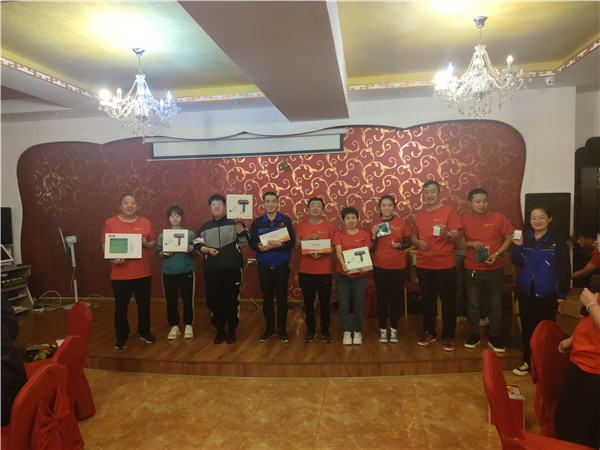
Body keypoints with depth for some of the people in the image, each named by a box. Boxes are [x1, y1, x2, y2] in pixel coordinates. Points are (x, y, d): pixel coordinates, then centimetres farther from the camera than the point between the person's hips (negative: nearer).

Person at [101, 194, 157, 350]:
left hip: (143, 273, 2)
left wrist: (146, 243, -11)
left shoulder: (145, 222, 6)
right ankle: (121, 337, 24)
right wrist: (112, 259, -19)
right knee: (121, 307, 8)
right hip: (120, 274, -2)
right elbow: (105, 245, -2)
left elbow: (153, 242, 11)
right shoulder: (110, 223, -1)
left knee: (144, 305, 12)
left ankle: (144, 332, 31)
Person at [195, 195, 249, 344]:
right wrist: (208, 249, -6)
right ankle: (220, 330, 21)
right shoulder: (205, 227, 14)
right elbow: (197, 245, 12)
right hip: (211, 270, 3)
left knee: (232, 300, 2)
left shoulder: (234, 223, 4)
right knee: (214, 300, 6)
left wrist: (238, 224, -15)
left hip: (232, 268, -3)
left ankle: (231, 330, 17)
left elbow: (244, 242, -5)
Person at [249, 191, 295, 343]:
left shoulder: (286, 220, 2)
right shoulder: (257, 222, 7)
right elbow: (251, 242, 6)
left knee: (282, 298, 4)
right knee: (267, 298, 8)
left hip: (281, 265, -1)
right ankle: (270, 329, 22)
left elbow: (292, 242, -3)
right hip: (264, 266, 1)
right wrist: (258, 246, -16)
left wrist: (279, 244, -20)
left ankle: (282, 329, 19)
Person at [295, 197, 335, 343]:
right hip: (305, 270, 1)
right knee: (309, 302, 9)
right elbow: (297, 244, 0)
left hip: (324, 270, -1)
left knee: (325, 302, 4)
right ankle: (311, 330, 23)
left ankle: (325, 331, 19)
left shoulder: (328, 225, 3)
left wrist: (322, 253, -16)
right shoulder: (302, 225, 6)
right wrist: (309, 238, -16)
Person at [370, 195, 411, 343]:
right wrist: (373, 237, -13)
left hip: (398, 266, 0)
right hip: (380, 267, 0)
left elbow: (408, 242, 7)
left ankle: (394, 329, 21)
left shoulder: (401, 223, 2)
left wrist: (400, 245, -13)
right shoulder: (375, 225, 2)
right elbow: (372, 249, 4)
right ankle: (383, 329, 18)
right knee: (382, 298, 5)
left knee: (396, 298, 6)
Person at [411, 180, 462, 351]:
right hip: (423, 265, 4)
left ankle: (448, 336, 17)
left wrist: (447, 234, -29)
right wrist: (418, 242, -3)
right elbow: (413, 236, 18)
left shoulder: (448, 211, -3)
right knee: (428, 300, 13)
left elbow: (456, 237, -8)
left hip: (445, 266, -4)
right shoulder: (419, 214, 11)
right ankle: (429, 332, 26)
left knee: (448, 302, 3)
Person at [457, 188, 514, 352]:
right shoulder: (464, 220, 1)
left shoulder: (498, 218, -1)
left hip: (495, 269, 0)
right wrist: (470, 243, -15)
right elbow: (456, 243, 4)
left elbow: (509, 238, 1)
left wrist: (497, 254, -12)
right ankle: (474, 334, 24)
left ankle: (494, 337, 22)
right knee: (473, 304, 9)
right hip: (472, 269, 1)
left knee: (495, 305, 8)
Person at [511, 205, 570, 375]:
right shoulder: (525, 240, 6)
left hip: (547, 295, -3)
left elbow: (564, 271, -3)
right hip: (525, 293, 3)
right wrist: (517, 246, -18)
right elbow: (518, 263, -3)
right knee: (527, 329, 10)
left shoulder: (557, 243, -4)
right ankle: (528, 362, 23)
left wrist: (561, 296, -7)